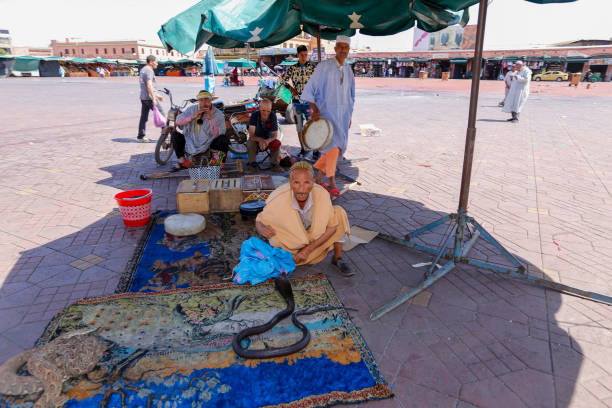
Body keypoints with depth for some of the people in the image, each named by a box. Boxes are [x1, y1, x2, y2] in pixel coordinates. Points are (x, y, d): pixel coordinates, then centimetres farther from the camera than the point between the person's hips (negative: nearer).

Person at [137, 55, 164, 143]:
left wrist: (156, 95, 29)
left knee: (144, 117, 9)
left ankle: (141, 136, 10)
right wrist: (154, 98, -25)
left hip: (143, 97, 10)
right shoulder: (149, 70, -11)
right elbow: (149, 85, -22)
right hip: (149, 97, -10)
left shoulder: (143, 69, 20)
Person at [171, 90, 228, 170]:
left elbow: (217, 135, -19)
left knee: (224, 139, -28)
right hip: (191, 144, 3)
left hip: (208, 145, -2)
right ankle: (182, 162, -8)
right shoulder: (191, 109, 1)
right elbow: (178, 121, -12)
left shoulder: (218, 114, -8)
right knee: (175, 134, -17)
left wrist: (211, 118, -28)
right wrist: (193, 116, -24)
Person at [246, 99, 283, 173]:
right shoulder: (254, 115, -22)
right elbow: (251, 135, -27)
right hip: (256, 138, -1)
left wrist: (267, 141, -40)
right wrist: (260, 140, -49)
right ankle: (252, 164, -15)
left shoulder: (273, 116, -18)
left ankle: (275, 164, -9)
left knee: (277, 143, -27)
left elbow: (275, 135, -18)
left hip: (268, 139, 1)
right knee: (250, 143, -33)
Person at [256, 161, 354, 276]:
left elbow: (332, 226, -19)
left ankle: (337, 258, -2)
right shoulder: (277, 199, -33)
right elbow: (259, 221, -15)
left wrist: (308, 249, -26)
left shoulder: (322, 194, -30)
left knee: (339, 212, -18)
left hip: (315, 239, 0)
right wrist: (263, 230, -41)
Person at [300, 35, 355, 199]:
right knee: (333, 145, -18)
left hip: (342, 114, 7)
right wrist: (315, 110, -18)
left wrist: (349, 116, 18)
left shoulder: (348, 69, 11)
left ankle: (318, 178, 25)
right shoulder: (324, 66, -6)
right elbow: (309, 89, -6)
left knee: (338, 147, 8)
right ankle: (332, 184, -7)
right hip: (326, 112, -6)